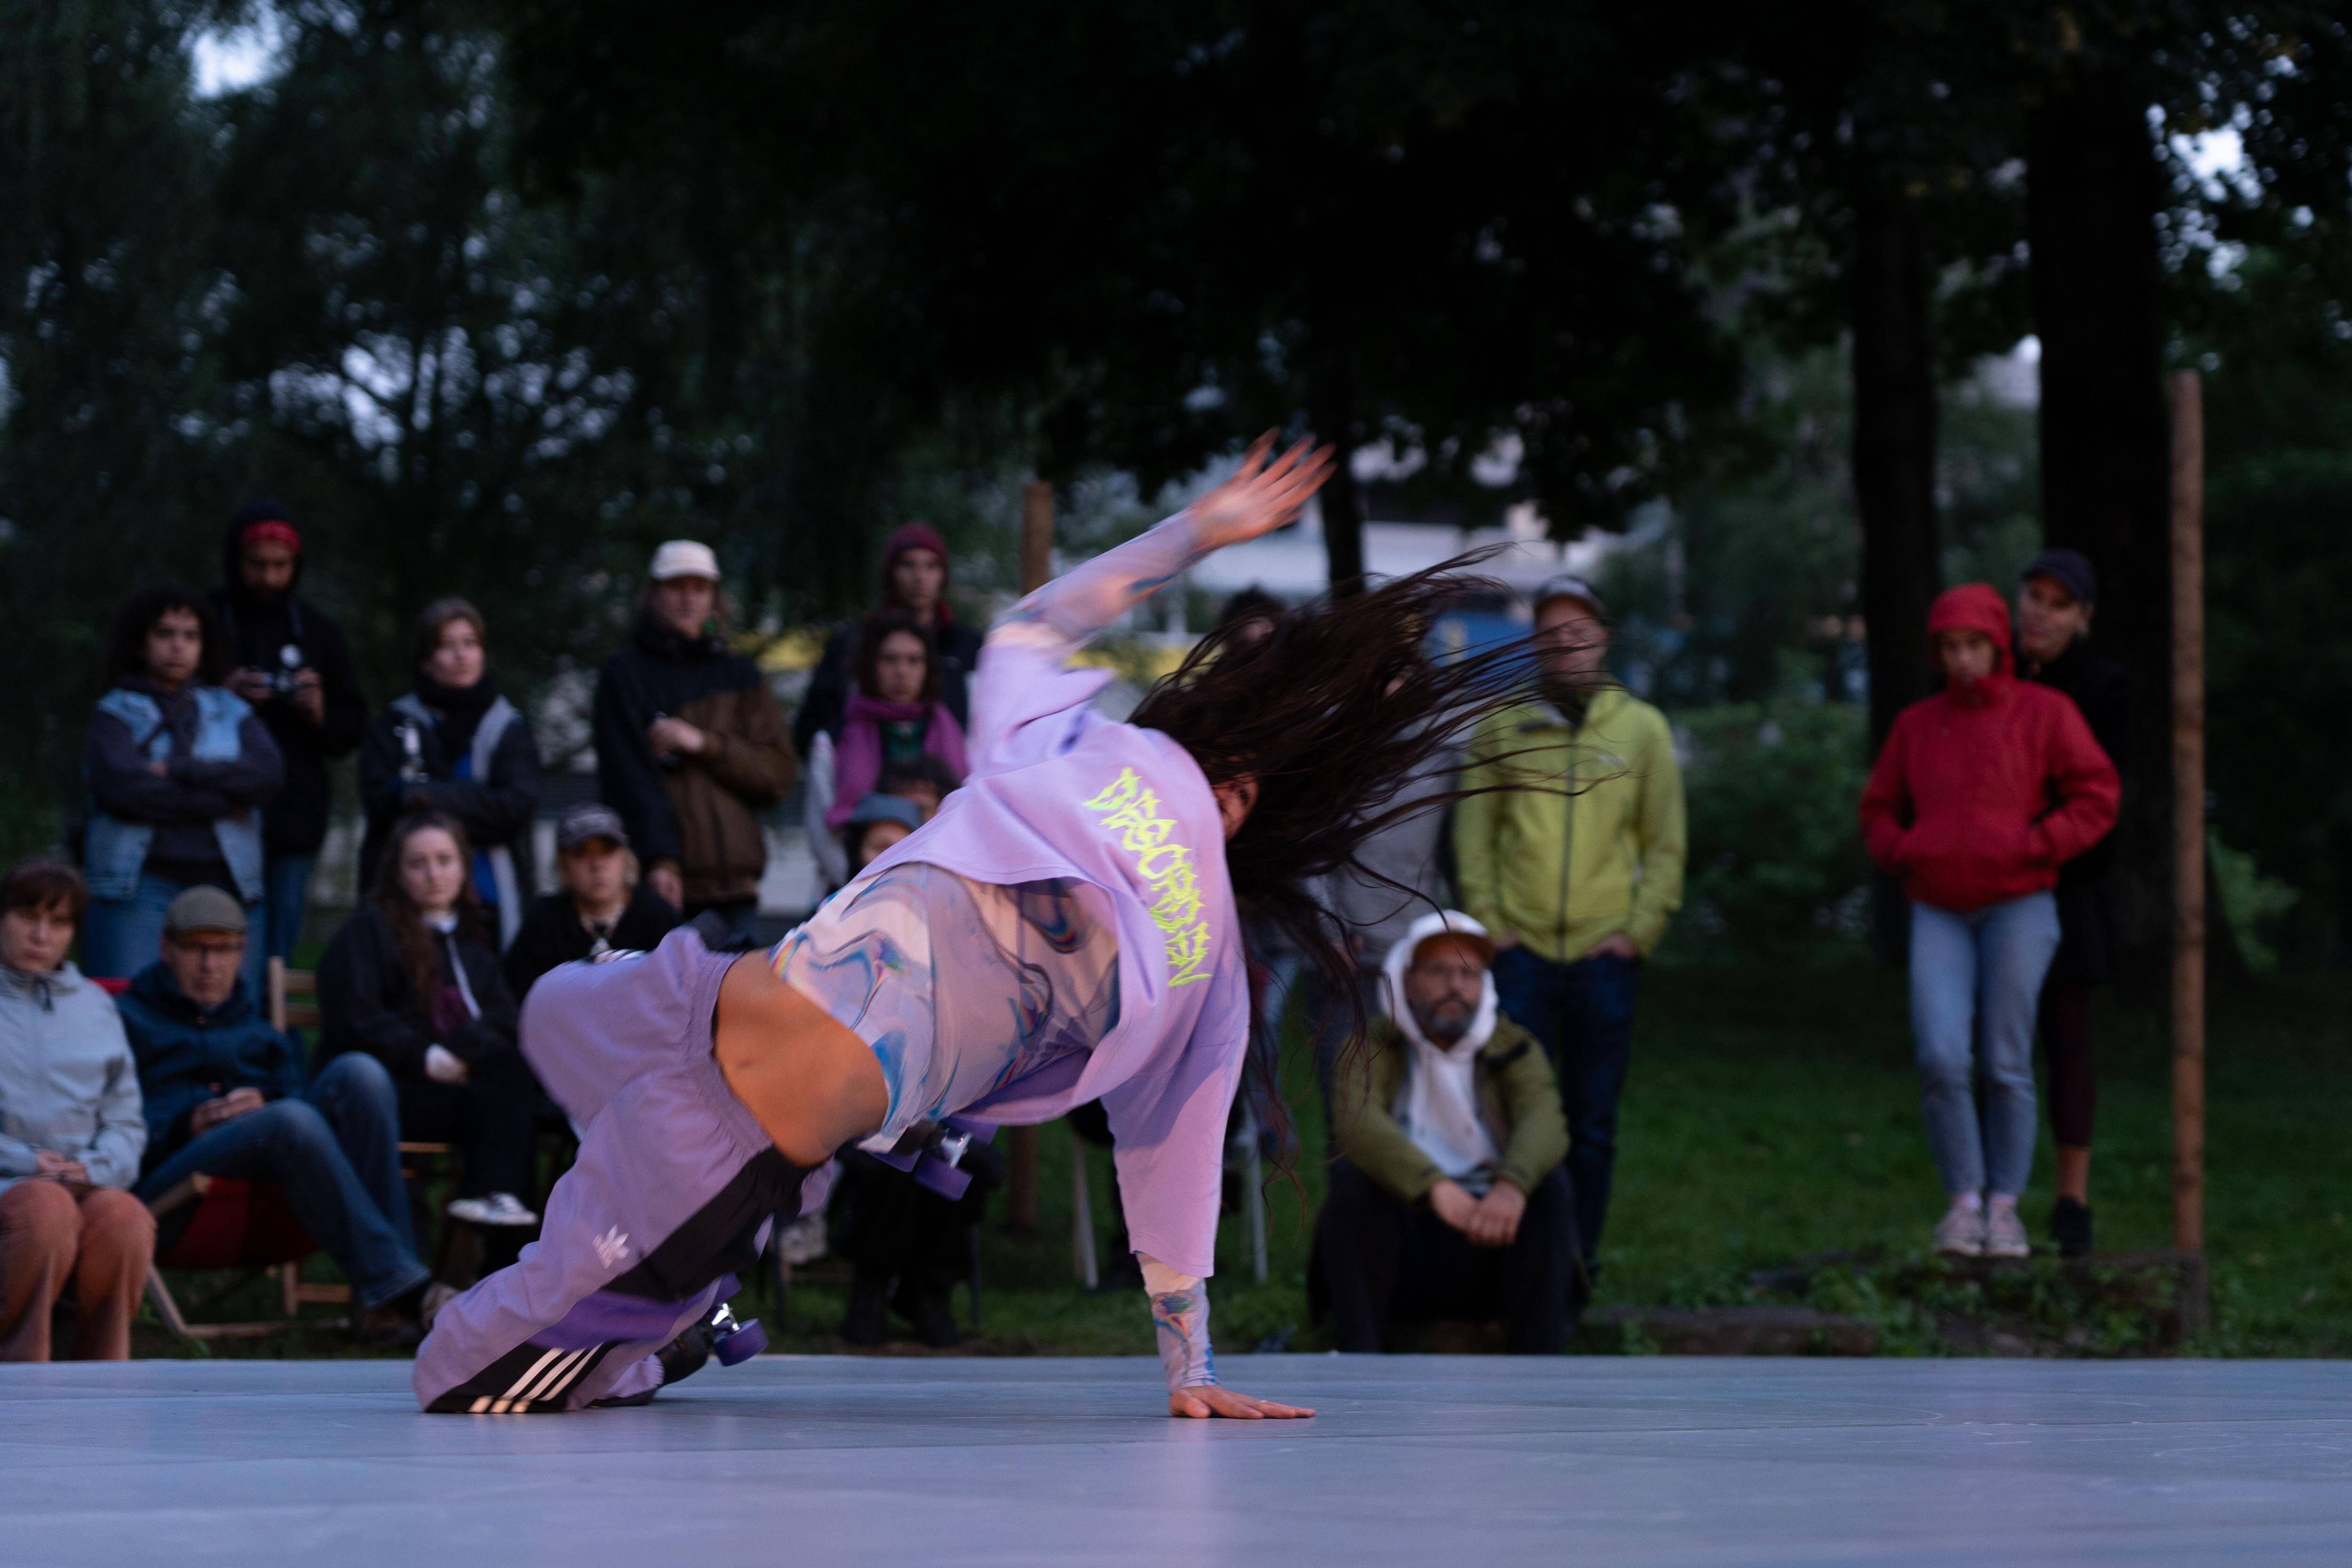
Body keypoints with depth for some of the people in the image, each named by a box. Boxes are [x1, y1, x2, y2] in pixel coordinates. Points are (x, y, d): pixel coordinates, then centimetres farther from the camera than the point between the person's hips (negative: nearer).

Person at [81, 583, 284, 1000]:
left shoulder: (231, 712, 17)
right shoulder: (116, 713, 7)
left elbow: (268, 774, -1)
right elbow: (124, 788, -10)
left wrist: (178, 771, -8)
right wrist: (223, 801, -7)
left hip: (226, 882, 3)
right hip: (140, 885, -3)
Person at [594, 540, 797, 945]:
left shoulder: (739, 677, 18)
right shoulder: (626, 674, 7)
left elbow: (779, 773, 9)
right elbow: (629, 775, -4)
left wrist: (703, 744, -6)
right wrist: (659, 858, -17)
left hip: (733, 884, 3)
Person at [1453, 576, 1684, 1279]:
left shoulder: (1642, 729, 7)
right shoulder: (1503, 728, 8)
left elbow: (1666, 844, 8)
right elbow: (1473, 834, 9)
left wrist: (1639, 931, -2)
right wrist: (1488, 923, -2)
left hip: (1604, 954, 0)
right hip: (1521, 951, 0)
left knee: (1592, 1122, 3)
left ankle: (1580, 1255, 11)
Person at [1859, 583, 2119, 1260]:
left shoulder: (2044, 712, -1)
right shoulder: (1916, 725, 10)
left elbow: (2096, 799, -5)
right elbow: (1880, 814, 18)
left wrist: (2029, 848, -14)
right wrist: (1903, 851, -3)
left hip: (2018, 906, -2)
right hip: (1940, 913, 2)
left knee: (2007, 1064, -3)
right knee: (1941, 1059, -13)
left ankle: (2004, 1206, 9)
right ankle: (1963, 1199, 0)